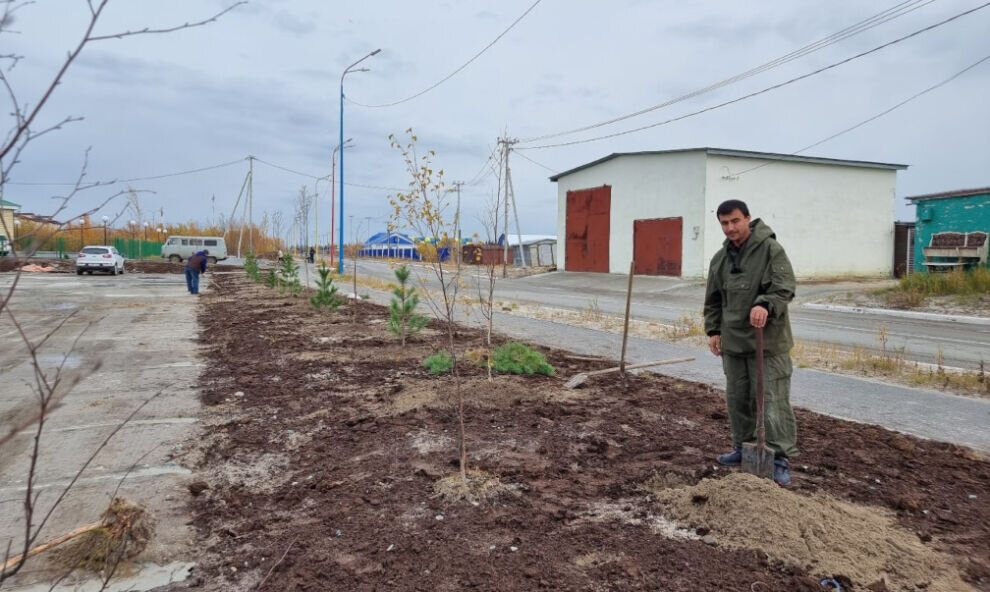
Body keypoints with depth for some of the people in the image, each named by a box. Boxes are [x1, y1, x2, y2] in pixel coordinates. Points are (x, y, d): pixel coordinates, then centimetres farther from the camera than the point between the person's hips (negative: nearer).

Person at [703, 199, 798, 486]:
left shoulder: (770, 248, -7)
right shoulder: (720, 258, 12)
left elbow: (784, 286, -17)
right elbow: (713, 299, 18)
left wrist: (765, 304, -34)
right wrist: (713, 330, 11)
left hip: (768, 341, -6)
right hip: (733, 341, 6)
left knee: (773, 400, -6)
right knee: (737, 398, 14)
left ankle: (780, 458, 2)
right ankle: (743, 447, 30)